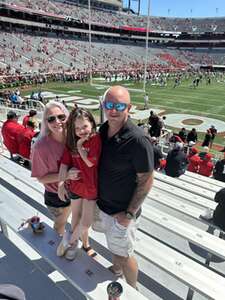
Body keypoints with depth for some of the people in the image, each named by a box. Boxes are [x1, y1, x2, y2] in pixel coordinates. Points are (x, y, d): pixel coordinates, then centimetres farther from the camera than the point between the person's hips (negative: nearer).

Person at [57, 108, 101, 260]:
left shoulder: (96, 139, -18)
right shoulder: (72, 141, -6)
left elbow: (90, 162, -23)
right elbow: (65, 163, -8)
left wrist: (80, 145, -19)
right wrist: (61, 184, -13)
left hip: (91, 187, -3)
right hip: (75, 185, 4)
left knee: (86, 222, 8)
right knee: (77, 218, 21)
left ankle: (70, 240, 38)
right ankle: (85, 244, 46)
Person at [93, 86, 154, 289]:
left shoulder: (138, 140, -27)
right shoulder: (103, 129, -4)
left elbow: (146, 181, -19)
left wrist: (129, 214, -16)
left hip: (122, 211, -6)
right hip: (102, 203, 7)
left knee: (124, 255, 14)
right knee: (113, 244, 29)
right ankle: (116, 270, 58)